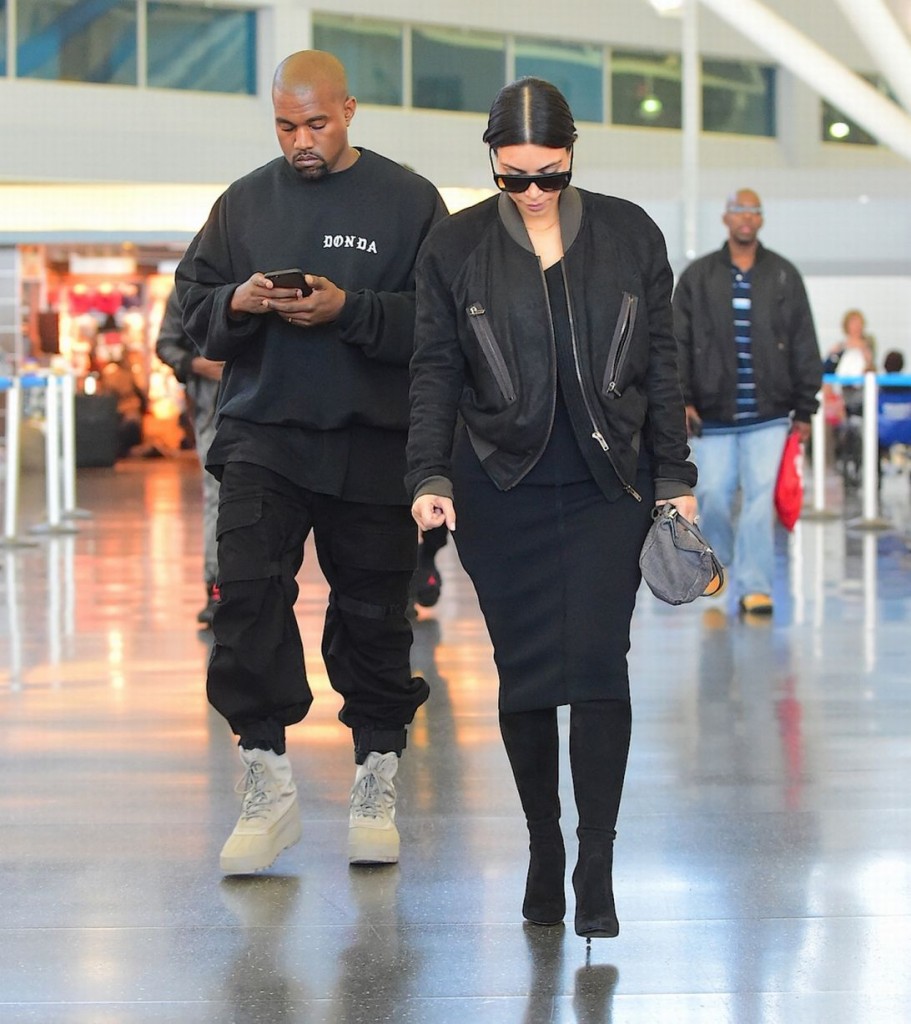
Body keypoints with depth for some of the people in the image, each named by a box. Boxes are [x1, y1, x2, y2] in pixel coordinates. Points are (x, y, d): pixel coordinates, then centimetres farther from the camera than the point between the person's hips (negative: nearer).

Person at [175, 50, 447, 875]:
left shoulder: (408, 201, 1)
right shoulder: (243, 202, 11)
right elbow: (191, 304, 11)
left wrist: (347, 309, -19)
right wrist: (237, 304, -10)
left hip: (373, 444, -2)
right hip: (261, 435, 2)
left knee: (373, 613, 6)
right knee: (246, 593, -13)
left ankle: (377, 787, 21)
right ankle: (269, 786, -4)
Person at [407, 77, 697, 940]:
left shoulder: (629, 235, 3)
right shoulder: (454, 246, 1)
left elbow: (661, 363, 7)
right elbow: (434, 371, 3)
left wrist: (674, 477, 4)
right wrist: (429, 477, -8)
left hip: (607, 487, 0)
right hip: (502, 490, 0)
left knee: (598, 663, -9)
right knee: (523, 670, 4)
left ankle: (596, 865, -5)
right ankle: (543, 850, 18)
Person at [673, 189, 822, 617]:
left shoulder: (784, 276, 7)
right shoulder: (697, 276, 5)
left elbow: (805, 346, 9)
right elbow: (678, 344, 4)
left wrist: (804, 409, 6)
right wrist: (681, 400, -5)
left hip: (769, 413, 0)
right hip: (714, 413, 0)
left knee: (760, 497, -7)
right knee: (712, 494, 1)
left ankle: (753, 585, -4)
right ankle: (718, 561, 28)